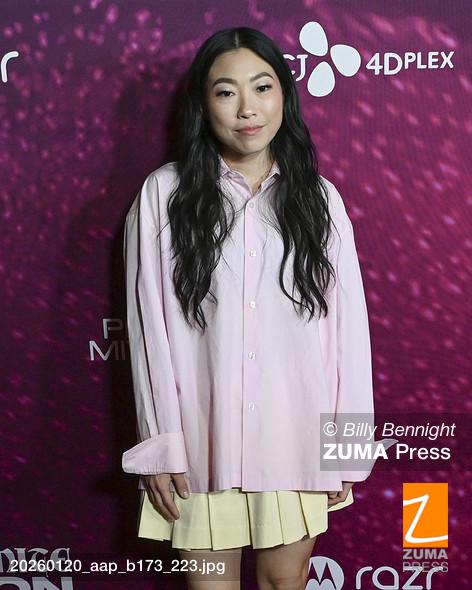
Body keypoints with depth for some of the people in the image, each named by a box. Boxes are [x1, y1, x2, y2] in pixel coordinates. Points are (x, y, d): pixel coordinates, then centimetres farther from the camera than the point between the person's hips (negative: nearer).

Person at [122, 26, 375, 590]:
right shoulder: (164, 194, -4)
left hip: (296, 437, 2)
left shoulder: (319, 196, 1)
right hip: (201, 437, -1)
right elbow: (148, 327, -4)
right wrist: (161, 447, -5)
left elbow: (348, 325, 1)